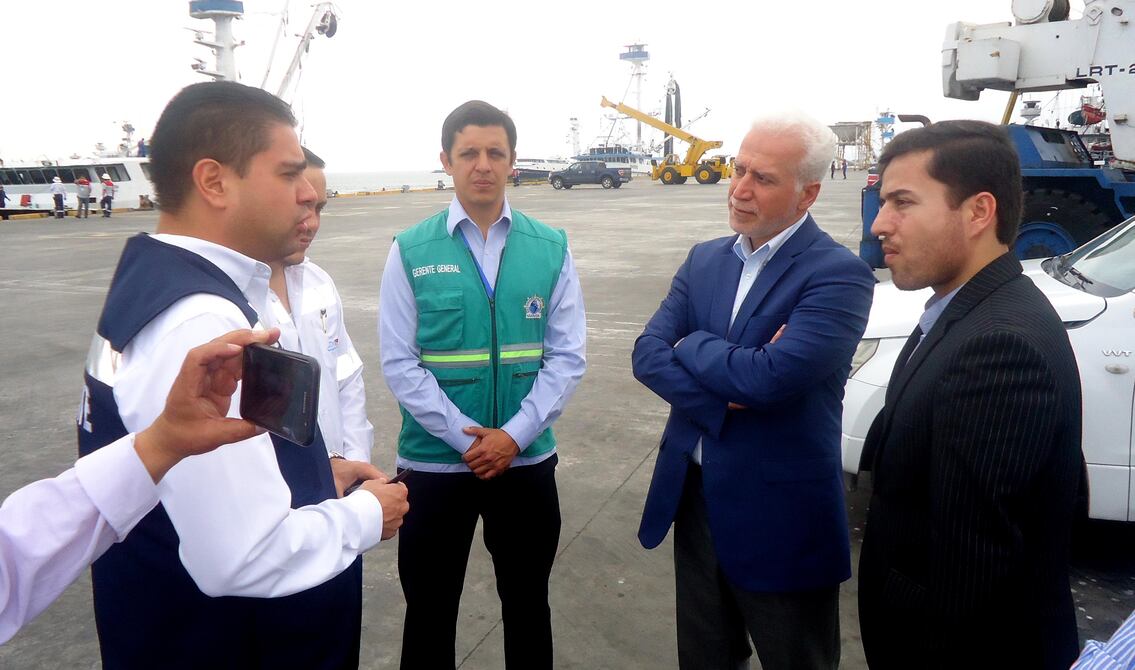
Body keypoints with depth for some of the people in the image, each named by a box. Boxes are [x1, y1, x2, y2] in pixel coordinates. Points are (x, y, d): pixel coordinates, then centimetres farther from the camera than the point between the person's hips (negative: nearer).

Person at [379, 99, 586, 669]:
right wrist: (466, 437, -14)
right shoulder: (411, 251, -6)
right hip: (435, 461, -1)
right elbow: (399, 363, -8)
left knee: (527, 604, 19)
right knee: (430, 609, 16)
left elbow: (568, 357, -4)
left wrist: (514, 434, -13)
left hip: (528, 459, 2)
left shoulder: (550, 248, -1)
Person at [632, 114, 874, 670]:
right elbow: (647, 354, -5)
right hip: (695, 497, 6)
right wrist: (723, 396, -21)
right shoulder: (704, 259, 5)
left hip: (778, 516, -5)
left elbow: (770, 376, -29)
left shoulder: (838, 274, -16)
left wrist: (691, 345, -11)